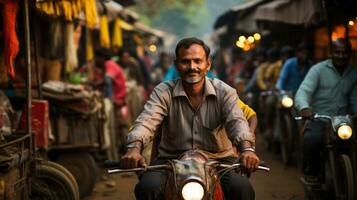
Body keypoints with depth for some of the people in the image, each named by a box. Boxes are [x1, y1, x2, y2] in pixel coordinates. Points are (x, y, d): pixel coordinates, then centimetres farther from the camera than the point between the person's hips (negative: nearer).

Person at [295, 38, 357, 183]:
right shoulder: (319, 69, 0)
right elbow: (303, 91, -13)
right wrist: (304, 107, -35)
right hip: (318, 118, -4)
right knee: (312, 140, -33)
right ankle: (311, 171, -3)